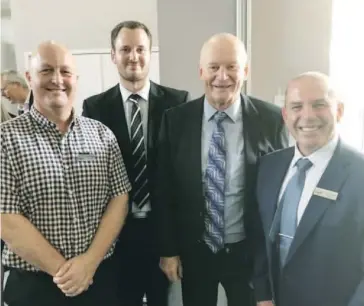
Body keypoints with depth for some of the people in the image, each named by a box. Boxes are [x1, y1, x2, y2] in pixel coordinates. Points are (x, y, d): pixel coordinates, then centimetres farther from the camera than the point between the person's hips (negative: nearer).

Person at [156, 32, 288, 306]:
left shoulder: (272, 120, -10)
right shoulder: (176, 120, -7)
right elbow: (164, 189, -2)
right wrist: (168, 249, -1)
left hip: (250, 252, -1)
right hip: (193, 251, 1)